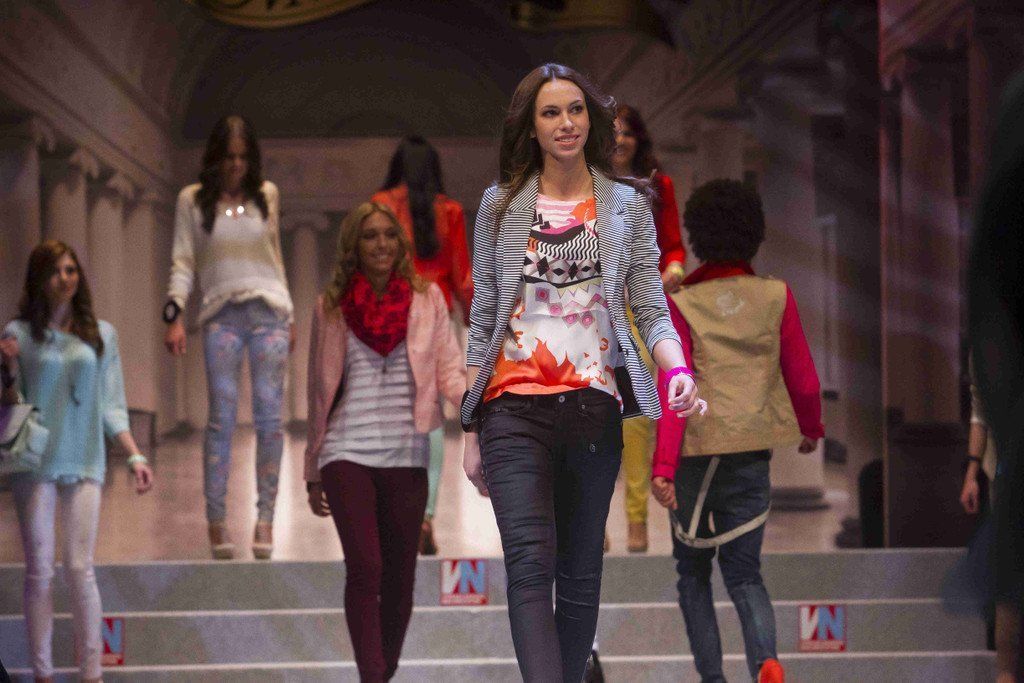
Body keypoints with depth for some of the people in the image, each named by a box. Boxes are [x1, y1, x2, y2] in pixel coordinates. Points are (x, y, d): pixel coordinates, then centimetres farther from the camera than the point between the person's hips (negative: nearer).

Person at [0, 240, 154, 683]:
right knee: (39, 571, 1)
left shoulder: (101, 335, 9)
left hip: (84, 464, 1)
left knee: (80, 570, -4)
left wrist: (134, 455, 2)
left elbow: (112, 406, 11)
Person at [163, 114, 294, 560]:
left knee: (269, 415, -4)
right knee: (221, 417, -5)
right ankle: (216, 520, -2)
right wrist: (174, 314, -10)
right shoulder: (193, 201, 7)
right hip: (221, 315, -1)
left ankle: (265, 519, -1)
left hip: (269, 310, 1)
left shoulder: (266, 195, 12)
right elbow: (183, 262, 3)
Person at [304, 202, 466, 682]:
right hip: (347, 456, -1)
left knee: (399, 579, 5)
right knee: (364, 567, -17)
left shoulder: (426, 299, 7)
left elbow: (450, 370, 0)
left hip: (405, 457, 1)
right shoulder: (331, 308, 8)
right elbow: (320, 395, 13)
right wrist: (313, 473, 14)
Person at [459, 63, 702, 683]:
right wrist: (471, 430, 5)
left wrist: (677, 368, -20)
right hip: (515, 405, -1)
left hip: (595, 404, 1)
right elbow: (483, 318, 9)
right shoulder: (501, 206, 8)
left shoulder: (628, 206, 8)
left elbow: (652, 308, 2)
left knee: (581, 572, 7)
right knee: (530, 564, -16)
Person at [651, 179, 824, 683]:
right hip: (751, 452, 2)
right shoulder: (775, 297, 1)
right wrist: (811, 429, 27)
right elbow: (803, 379, 7)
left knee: (693, 570, 16)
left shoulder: (682, 305, -5)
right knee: (743, 571, 9)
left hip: (697, 452, -2)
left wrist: (663, 466, -20)